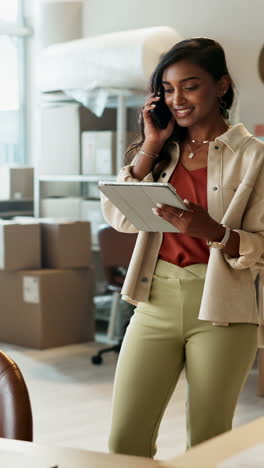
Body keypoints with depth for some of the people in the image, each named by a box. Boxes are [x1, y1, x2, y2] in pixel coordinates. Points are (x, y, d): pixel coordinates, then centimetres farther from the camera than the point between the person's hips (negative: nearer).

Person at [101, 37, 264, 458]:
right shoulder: (161, 150, 12)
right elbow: (119, 217, 1)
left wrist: (212, 231, -25)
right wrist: (151, 146, -2)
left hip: (220, 312, -3)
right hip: (156, 302, 4)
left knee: (207, 445, 7)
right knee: (124, 442, 2)